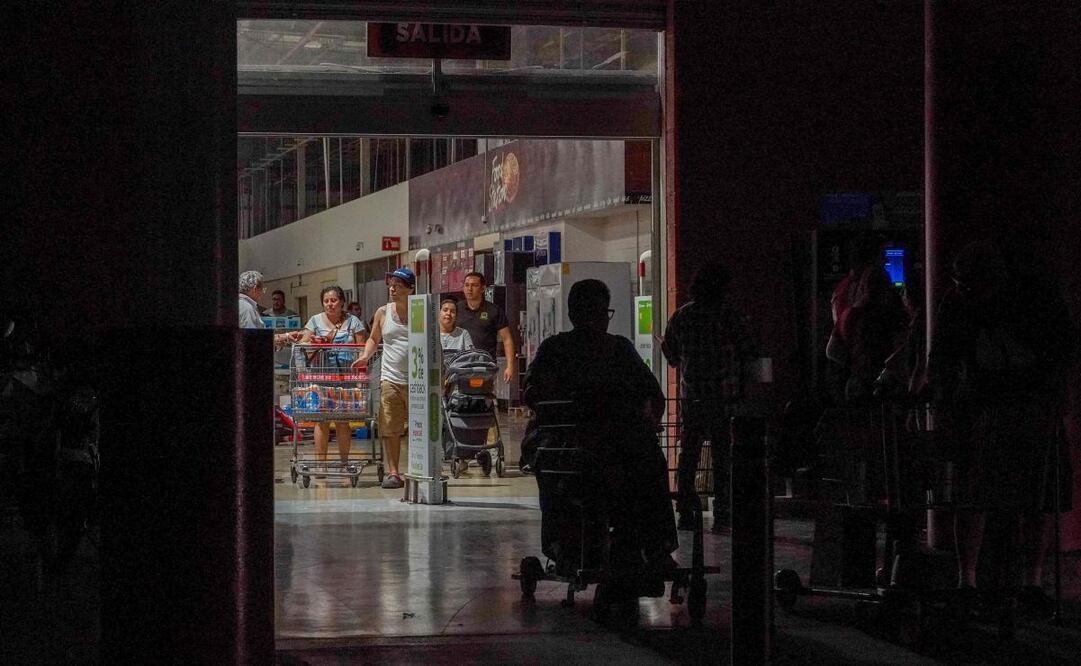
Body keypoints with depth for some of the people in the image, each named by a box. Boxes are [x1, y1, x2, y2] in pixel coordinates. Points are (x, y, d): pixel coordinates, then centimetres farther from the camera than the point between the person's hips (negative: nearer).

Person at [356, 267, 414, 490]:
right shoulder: (383, 313, 9)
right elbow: (374, 339, 21)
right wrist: (366, 356, 2)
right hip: (390, 379, 2)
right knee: (390, 428, -2)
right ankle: (392, 472, 2)